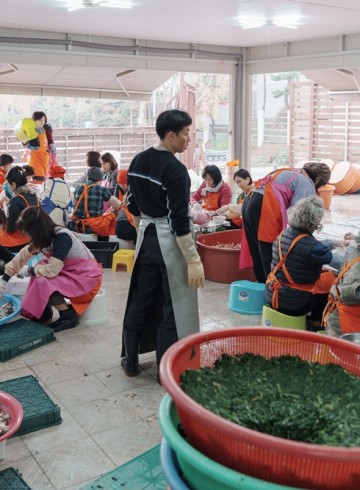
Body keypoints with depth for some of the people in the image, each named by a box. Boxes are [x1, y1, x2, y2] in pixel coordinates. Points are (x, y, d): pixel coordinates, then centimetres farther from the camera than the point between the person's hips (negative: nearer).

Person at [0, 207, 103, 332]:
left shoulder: (62, 237, -27)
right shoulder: (45, 236, -1)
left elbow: (52, 270, -30)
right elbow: (23, 255, 6)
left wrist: (30, 270, -11)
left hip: (88, 276, -9)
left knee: (43, 283, -22)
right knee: (38, 273, -1)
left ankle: (68, 316, -6)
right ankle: (45, 311, 11)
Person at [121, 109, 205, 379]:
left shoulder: (138, 161, 4)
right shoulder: (175, 169, -19)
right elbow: (179, 221, -21)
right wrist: (194, 260, -18)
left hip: (146, 238, 7)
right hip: (169, 243, -7)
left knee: (140, 301, 16)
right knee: (170, 307, 5)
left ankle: (130, 361, 28)